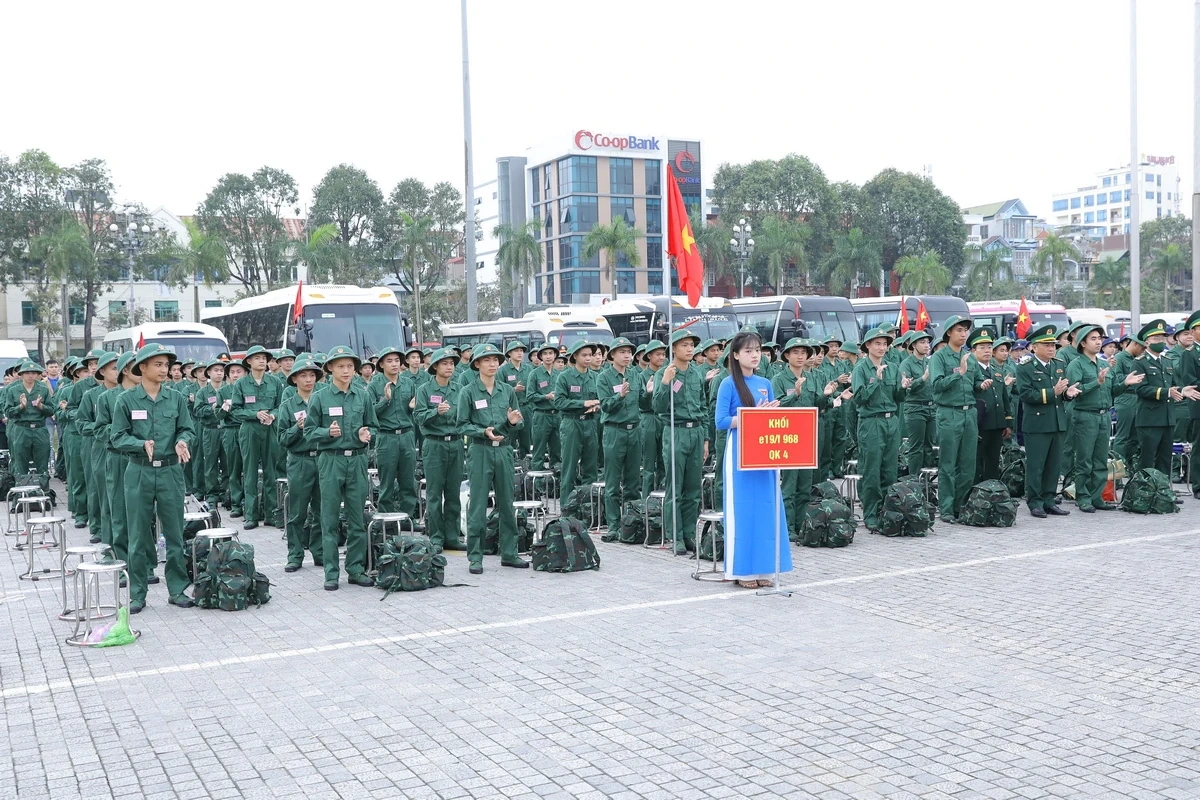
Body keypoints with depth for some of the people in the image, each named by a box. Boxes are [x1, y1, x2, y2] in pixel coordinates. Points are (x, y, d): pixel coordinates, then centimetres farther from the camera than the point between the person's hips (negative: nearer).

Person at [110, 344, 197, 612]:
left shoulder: (176, 399, 2)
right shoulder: (126, 400, -3)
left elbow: (186, 430, 6)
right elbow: (118, 438, -2)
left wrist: (182, 442, -16)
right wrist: (143, 444, -19)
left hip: (171, 471, 2)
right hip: (139, 472, -1)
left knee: (175, 532, 7)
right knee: (139, 535, 6)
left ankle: (178, 589, 18)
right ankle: (137, 594, 15)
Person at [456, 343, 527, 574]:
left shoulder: (507, 391, 9)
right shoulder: (468, 392, -2)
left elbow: (518, 424, 13)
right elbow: (462, 425, -4)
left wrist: (514, 422, -9)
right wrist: (483, 432, -19)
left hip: (503, 450, 4)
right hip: (480, 451, -4)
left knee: (507, 503, 9)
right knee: (478, 505, -1)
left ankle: (509, 553, 19)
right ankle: (475, 557, 7)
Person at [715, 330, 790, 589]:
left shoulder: (766, 384, 12)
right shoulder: (729, 384, -5)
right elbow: (721, 422, -11)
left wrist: (772, 413, -7)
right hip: (740, 452, -5)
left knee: (766, 507, 6)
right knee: (742, 508, -2)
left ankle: (762, 567, 14)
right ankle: (742, 569, 6)